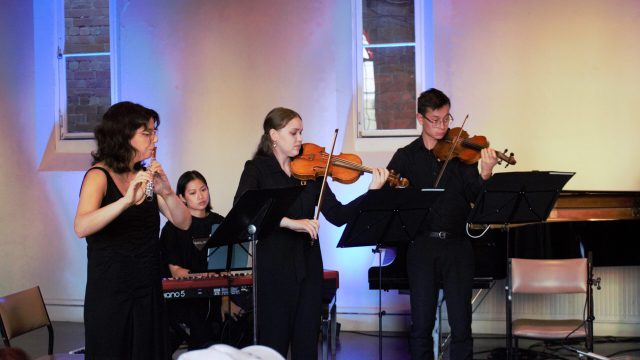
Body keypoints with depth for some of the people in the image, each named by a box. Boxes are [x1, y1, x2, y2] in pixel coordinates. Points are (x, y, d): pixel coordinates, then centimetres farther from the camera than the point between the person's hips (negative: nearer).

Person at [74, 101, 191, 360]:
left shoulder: (145, 176, 6)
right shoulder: (99, 175, -11)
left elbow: (183, 223, -1)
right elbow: (81, 227, -28)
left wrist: (166, 192, -19)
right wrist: (126, 200, -41)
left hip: (148, 292, 6)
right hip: (110, 293, -6)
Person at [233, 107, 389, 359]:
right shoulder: (257, 169, -1)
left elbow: (338, 216, 2)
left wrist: (372, 191, -11)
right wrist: (289, 222, -29)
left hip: (308, 269, 4)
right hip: (274, 270, -4)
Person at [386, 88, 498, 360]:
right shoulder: (406, 157, 6)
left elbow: (475, 197, -7)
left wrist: (485, 175, -27)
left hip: (457, 245, 0)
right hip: (422, 246, 1)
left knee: (461, 324, 0)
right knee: (421, 324, 5)